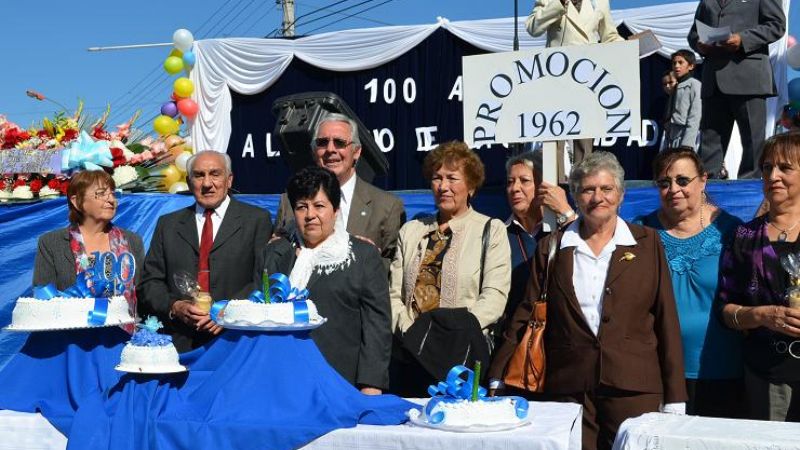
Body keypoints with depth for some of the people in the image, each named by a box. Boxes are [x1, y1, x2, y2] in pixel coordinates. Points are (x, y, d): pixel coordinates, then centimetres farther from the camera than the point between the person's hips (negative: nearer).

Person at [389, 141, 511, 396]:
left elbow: (494, 296, -5)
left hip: (463, 359, -3)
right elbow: (394, 293, 9)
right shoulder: (410, 232, 16)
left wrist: (458, 331, -17)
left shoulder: (490, 231, 6)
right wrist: (410, 332, -8)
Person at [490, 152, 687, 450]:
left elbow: (666, 317, 4)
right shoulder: (551, 248, 7)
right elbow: (527, 317, 7)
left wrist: (674, 397, 1)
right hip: (569, 389, 1)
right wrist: (497, 382, 2)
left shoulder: (647, 243, 5)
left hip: (633, 386, 0)